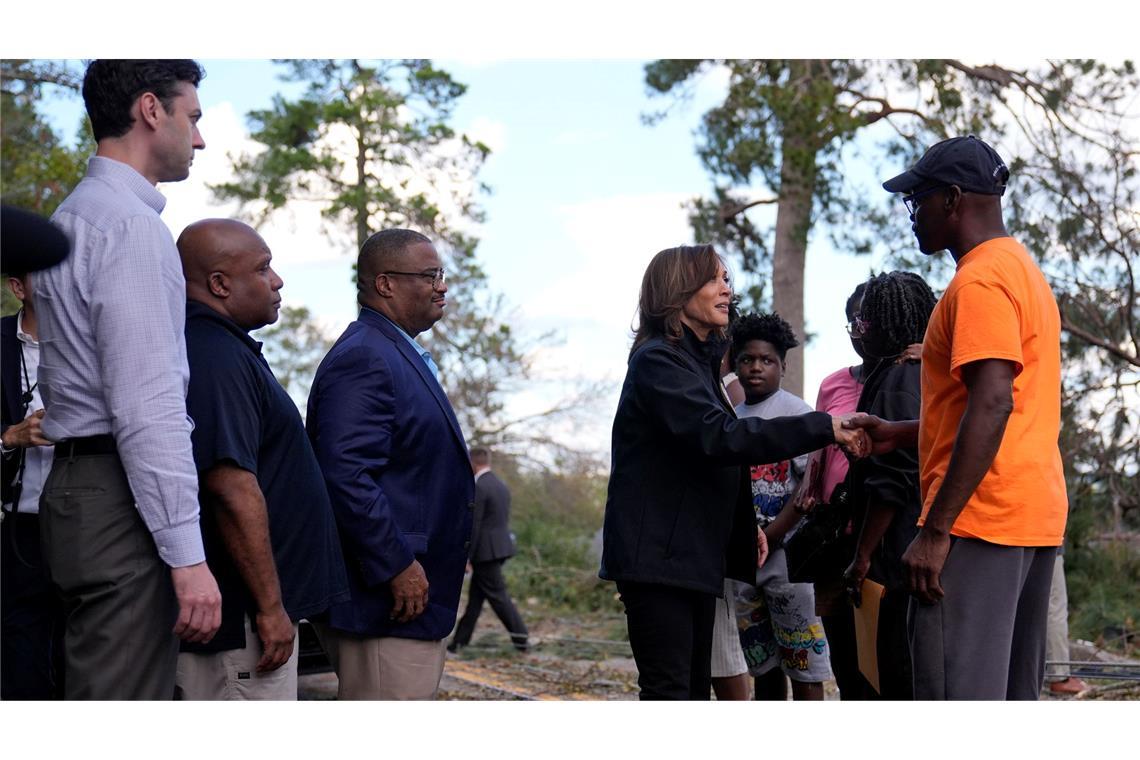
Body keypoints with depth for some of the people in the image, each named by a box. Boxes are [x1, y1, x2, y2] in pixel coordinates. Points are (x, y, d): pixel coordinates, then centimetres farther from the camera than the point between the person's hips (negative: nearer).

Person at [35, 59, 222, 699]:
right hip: (123, 499, -10)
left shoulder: (73, 216, 19)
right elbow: (147, 405, -20)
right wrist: (187, 553, -21)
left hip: (78, 480, 10)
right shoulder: (131, 225, -13)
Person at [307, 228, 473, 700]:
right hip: (386, 604, -11)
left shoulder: (404, 357, 19)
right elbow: (345, 474, -25)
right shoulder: (362, 359, -15)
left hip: (416, 596, 11)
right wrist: (397, 566, -24)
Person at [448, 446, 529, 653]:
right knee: (475, 596, 14)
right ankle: (460, 640, 19)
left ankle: (520, 638, -3)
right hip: (501, 545, 9)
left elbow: (473, 525, -18)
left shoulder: (479, 488, -16)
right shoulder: (501, 485, 12)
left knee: (497, 595, -3)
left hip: (486, 550, -9)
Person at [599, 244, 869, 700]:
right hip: (658, 558, -10)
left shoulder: (700, 362, 19)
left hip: (695, 558, 10)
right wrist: (823, 428, -27)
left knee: (695, 689, 10)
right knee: (669, 691, -12)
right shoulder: (658, 361, -13)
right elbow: (719, 437, -26)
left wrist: (746, 526, 14)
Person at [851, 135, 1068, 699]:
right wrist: (900, 434, 22)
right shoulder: (1023, 271, 20)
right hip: (1036, 514, 10)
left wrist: (936, 530, -23)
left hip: (981, 519, -10)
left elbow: (993, 405, -22)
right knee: (1013, 693, 12)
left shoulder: (980, 281, -11)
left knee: (957, 693, -11)